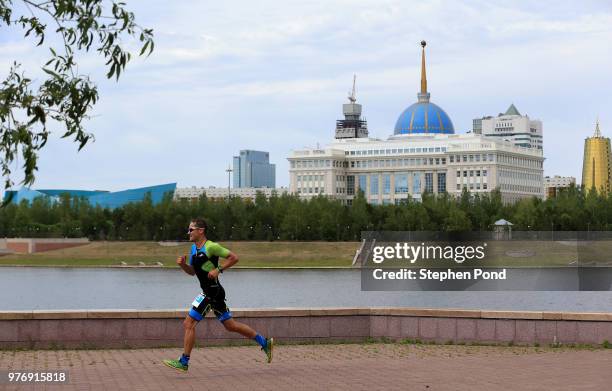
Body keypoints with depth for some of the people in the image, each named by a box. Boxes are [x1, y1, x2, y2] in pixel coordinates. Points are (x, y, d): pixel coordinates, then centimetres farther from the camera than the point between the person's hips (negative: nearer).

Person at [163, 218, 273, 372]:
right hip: (209, 291, 10)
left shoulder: (210, 247, -13)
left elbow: (234, 257, -11)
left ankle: (183, 362, -4)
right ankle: (265, 343, 23)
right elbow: (192, 271, 21)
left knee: (189, 323, -9)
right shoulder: (194, 248, 14)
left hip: (212, 291, -10)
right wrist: (183, 264, 1)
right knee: (230, 325, 15)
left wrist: (218, 269, -19)